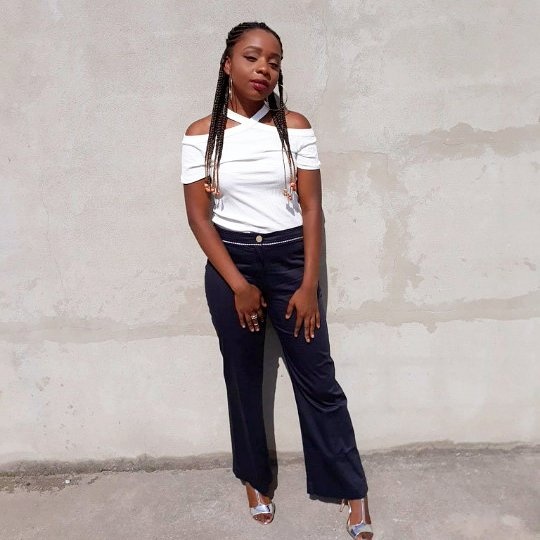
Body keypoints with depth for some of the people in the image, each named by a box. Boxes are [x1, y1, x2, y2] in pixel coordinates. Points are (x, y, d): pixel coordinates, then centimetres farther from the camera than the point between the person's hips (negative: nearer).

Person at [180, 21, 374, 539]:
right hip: (229, 262, 1)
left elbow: (312, 207, -3)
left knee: (317, 378, 4)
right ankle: (255, 478, 34)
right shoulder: (201, 134, -2)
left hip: (290, 259, 0)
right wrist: (238, 285, -10)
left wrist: (309, 285, -8)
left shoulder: (295, 126, -1)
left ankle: (352, 490, 20)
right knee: (242, 376, 12)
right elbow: (198, 216, -4)